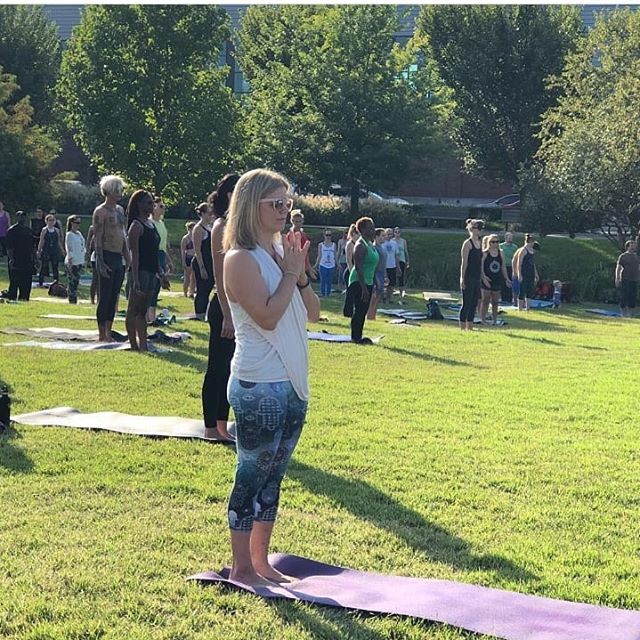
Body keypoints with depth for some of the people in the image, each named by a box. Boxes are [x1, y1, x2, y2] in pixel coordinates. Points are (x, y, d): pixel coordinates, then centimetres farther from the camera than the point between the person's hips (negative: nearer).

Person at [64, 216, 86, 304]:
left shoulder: (79, 233, 14)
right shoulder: (69, 235, -9)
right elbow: (69, 250, -13)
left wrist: (83, 262, 16)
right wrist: (70, 263, -17)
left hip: (79, 262, 7)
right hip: (72, 263, -7)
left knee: (76, 282, 9)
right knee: (73, 283, -5)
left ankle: (74, 302, 12)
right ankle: (72, 301, -2)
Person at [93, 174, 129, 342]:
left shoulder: (120, 210, 15)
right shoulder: (101, 212, -9)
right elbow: (97, 238, -14)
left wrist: (127, 258, 16)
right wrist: (101, 263, -19)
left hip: (119, 258, 8)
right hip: (107, 257, -8)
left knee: (114, 297, 9)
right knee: (104, 297, -4)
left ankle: (109, 332, 14)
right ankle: (101, 334, 0)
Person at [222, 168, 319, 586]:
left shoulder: (281, 252, 12)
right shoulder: (241, 259, -11)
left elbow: (313, 312, 13)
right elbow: (267, 316, -20)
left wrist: (300, 273, -1)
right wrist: (290, 274, -12)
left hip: (293, 384, 8)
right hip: (259, 387, -8)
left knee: (273, 475, 14)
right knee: (252, 474, 0)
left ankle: (262, 562, 24)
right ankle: (242, 568, 11)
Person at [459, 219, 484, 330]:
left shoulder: (479, 243, 14)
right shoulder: (467, 243, -9)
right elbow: (464, 262, -12)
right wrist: (462, 278, -16)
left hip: (477, 278, 8)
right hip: (468, 278, -8)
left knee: (474, 304, 9)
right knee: (466, 304, -4)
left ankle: (470, 327, 15)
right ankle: (463, 328, 1)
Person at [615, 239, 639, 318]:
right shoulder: (623, 256, 1)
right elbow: (618, 268, -3)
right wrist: (617, 280, -11)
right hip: (625, 280, -5)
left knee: (633, 298, 4)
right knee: (624, 297, -6)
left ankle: (631, 315, 9)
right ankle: (623, 314, -1)